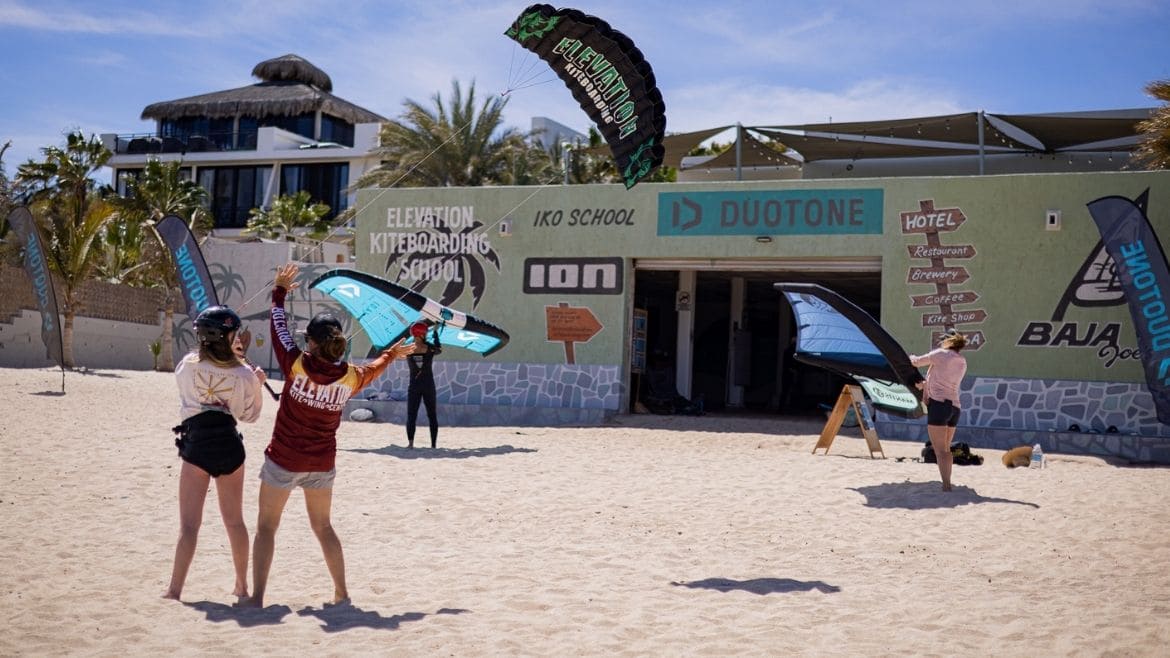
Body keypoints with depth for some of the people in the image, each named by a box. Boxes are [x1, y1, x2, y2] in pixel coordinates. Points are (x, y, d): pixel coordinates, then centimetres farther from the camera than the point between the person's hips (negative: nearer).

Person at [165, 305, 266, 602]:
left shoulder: (188, 365, -5)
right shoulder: (243, 374, -5)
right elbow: (249, 414, 4)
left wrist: (228, 356, 18)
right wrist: (258, 384, 17)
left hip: (197, 446, -1)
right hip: (229, 446, 2)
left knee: (189, 523, 3)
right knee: (234, 521, 15)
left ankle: (175, 589, 0)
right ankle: (242, 586, 24)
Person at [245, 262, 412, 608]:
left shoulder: (297, 364, -17)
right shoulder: (350, 377, -7)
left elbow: (279, 328, -2)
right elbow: (372, 369, 17)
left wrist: (280, 291, 13)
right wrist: (392, 354, 37)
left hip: (284, 460, -4)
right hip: (322, 463, 4)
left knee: (266, 527, 7)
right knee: (323, 527, 19)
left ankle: (256, 597, 4)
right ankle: (341, 593, 24)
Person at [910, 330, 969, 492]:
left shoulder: (941, 354, -4)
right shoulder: (962, 362, 16)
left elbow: (917, 362, 6)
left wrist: (911, 357, 28)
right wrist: (925, 384, 37)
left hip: (938, 404, -7)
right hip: (954, 407, 7)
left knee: (940, 450, -8)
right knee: (946, 449, 17)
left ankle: (946, 486, -15)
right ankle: (947, 483, 18)